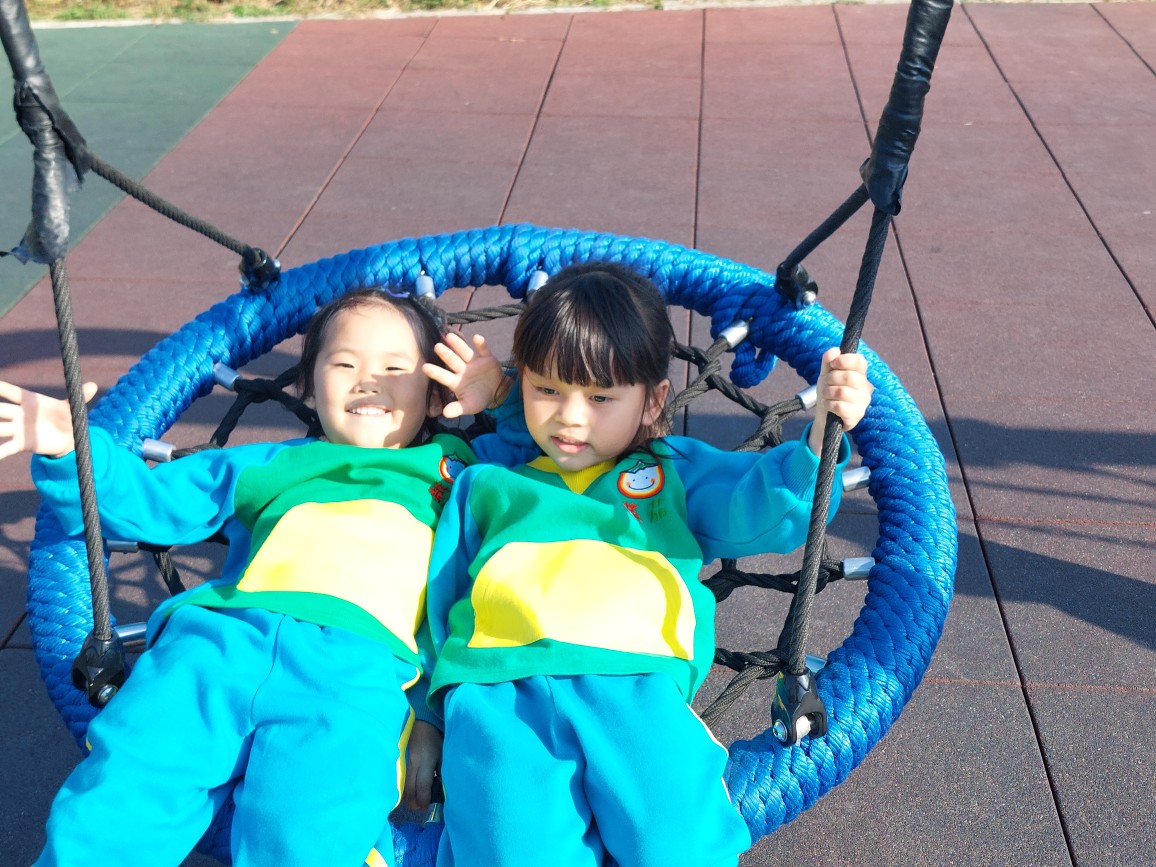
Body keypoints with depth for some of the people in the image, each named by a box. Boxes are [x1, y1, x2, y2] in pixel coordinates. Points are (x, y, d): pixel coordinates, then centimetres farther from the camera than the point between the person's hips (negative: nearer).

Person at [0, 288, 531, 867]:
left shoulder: (451, 473, 31)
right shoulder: (264, 467, 34)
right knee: (110, 811, -21)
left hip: (358, 666, -2)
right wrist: (74, 450, 14)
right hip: (218, 637, 2)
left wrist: (503, 402, 21)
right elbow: (146, 501, 30)